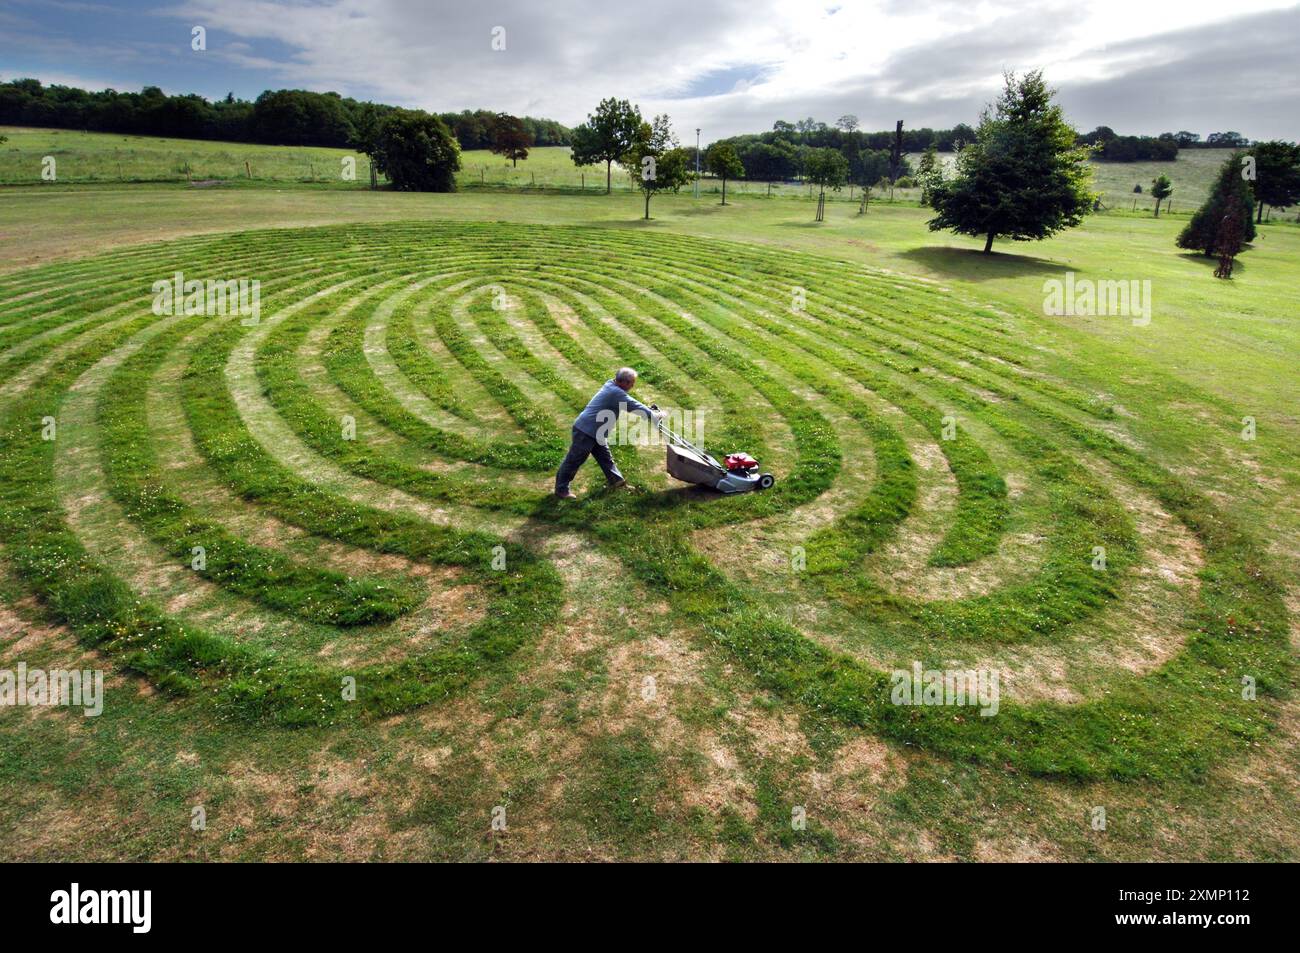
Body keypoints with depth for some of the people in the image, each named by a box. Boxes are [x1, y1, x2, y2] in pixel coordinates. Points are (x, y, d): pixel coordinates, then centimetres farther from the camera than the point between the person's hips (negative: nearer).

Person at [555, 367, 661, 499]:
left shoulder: (612, 385, 7)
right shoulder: (616, 393, -24)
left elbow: (632, 404, 19)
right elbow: (634, 406, -19)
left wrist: (650, 412, 16)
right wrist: (654, 416, -6)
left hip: (596, 432, 10)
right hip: (586, 431, -10)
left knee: (606, 458, 17)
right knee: (574, 461, 2)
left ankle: (618, 482, 28)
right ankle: (561, 489, 13)